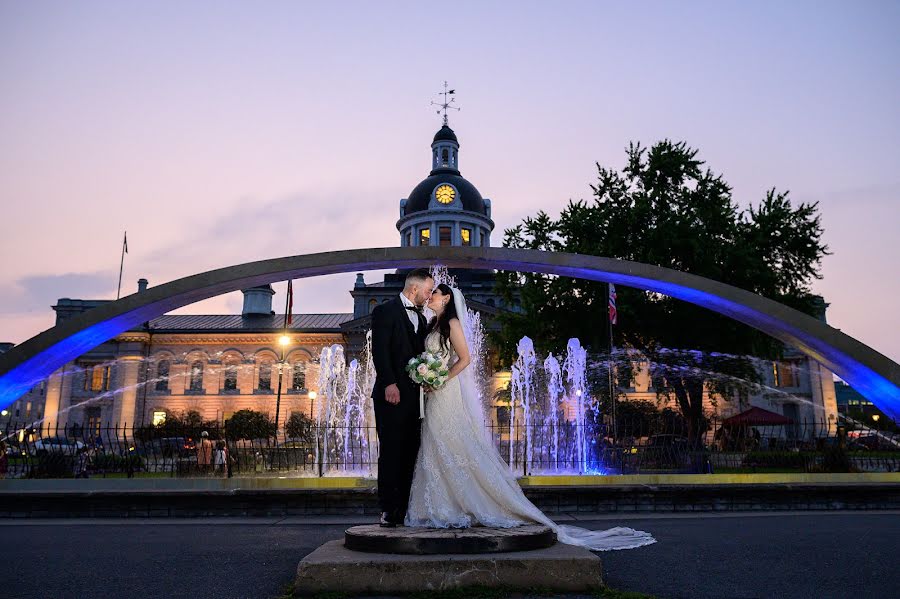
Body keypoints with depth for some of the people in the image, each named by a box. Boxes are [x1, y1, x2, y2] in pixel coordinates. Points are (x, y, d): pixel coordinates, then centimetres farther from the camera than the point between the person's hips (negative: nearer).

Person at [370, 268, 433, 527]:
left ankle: (404, 508, 7)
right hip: (391, 393, -7)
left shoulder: (420, 318, 22)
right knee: (391, 451, -5)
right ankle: (389, 510, 0)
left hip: (413, 395, 7)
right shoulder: (385, 311, -1)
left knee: (410, 452, 4)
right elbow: (380, 350, -11)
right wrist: (389, 384, -20)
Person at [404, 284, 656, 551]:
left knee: (463, 451, -6)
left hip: (451, 395, -9)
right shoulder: (434, 326, 18)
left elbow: (464, 359, -15)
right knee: (438, 452, 6)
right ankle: (447, 510, 9)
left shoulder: (452, 323, -7)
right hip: (438, 398, 9)